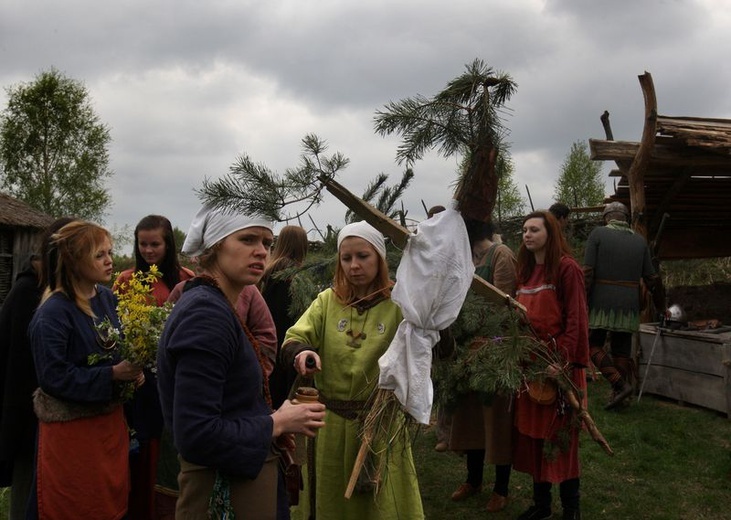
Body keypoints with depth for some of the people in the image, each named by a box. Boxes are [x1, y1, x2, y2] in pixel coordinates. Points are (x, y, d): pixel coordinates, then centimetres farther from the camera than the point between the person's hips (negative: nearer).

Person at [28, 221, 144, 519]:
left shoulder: (108, 298, 3)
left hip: (110, 418, 7)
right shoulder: (52, 314, -20)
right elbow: (54, 377, -23)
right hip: (71, 427, -7)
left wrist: (132, 370, -5)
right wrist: (112, 375, -24)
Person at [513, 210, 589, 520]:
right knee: (532, 434, 11)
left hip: (559, 365, -7)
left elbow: (575, 320, -15)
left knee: (560, 436, 1)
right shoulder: (525, 270, 13)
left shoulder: (567, 268, -10)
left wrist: (561, 360, -24)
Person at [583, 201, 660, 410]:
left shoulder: (597, 234, -3)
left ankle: (619, 384, -8)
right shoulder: (640, 240, 9)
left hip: (601, 302, -4)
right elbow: (650, 278, 10)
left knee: (593, 345, 5)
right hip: (629, 305, 4)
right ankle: (617, 395, 14)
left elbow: (587, 273, -10)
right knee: (622, 350, 10)